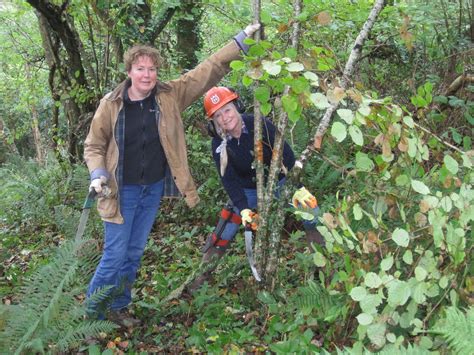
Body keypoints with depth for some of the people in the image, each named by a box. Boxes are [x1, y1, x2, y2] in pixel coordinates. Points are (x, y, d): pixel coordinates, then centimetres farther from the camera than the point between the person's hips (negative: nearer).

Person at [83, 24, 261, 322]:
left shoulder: (170, 96, -4)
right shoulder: (111, 104, -9)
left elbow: (209, 70, -4)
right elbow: (94, 146, 1)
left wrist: (241, 42, -7)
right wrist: (97, 175, -16)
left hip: (154, 188, 3)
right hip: (123, 190, -3)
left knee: (135, 253, 15)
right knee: (115, 255, 0)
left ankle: (118, 307, 34)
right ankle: (94, 310, 21)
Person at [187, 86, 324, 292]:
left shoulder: (260, 125, -24)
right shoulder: (219, 144, -15)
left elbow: (287, 156, -22)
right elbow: (230, 180, -14)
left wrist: (299, 188, -29)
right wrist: (243, 209, -26)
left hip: (278, 183, -1)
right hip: (247, 191, 1)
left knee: (309, 204, -16)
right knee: (223, 235, -3)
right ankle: (203, 272, 16)